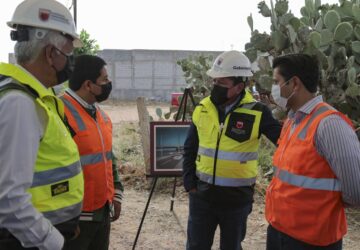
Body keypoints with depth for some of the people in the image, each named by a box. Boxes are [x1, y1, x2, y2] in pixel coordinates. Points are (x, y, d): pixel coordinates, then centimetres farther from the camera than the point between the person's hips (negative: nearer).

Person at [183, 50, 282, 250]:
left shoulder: (257, 113, -12)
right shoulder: (202, 109, -1)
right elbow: (190, 149, 8)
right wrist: (189, 183, 3)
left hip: (237, 197, -2)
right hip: (202, 194, 3)